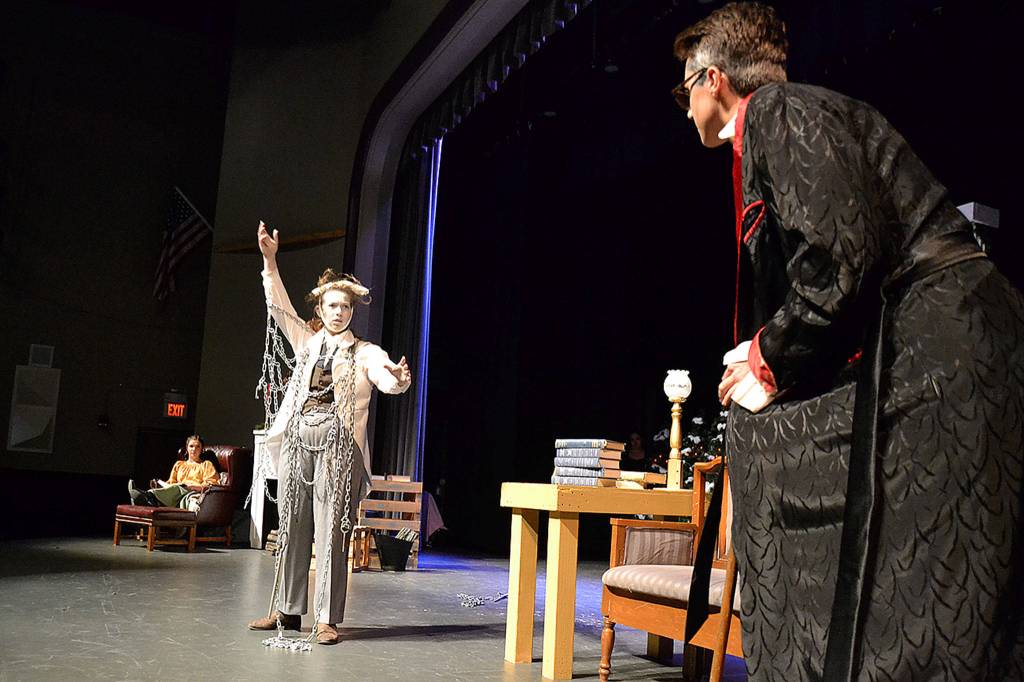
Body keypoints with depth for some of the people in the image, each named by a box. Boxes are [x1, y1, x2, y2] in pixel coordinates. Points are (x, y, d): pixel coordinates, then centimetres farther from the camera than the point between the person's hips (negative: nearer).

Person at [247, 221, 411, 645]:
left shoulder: (364, 352, 4)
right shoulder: (307, 342, 15)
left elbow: (388, 380, -12)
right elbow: (279, 307, 9)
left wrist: (399, 378, -37)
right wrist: (270, 261, -2)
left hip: (339, 444, -4)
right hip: (298, 440, 4)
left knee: (331, 533, -4)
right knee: (292, 528, 8)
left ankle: (327, 619, 0)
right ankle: (287, 610, 18)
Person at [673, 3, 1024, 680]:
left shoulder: (778, 110, -5)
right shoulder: (781, 119, 24)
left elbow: (842, 257, -19)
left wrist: (769, 363, -8)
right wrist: (768, 355, 14)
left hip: (938, 361, -10)